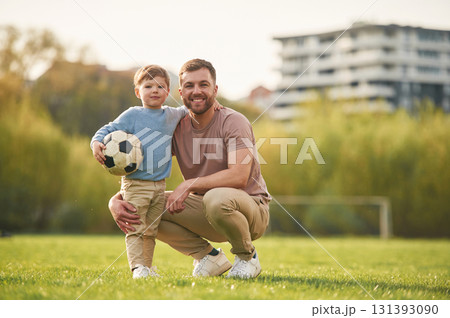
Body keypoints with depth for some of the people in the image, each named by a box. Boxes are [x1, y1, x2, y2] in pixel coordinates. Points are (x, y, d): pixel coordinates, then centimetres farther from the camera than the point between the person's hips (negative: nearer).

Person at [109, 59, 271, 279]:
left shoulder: (233, 122, -16)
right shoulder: (177, 128, -1)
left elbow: (239, 176, -29)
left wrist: (189, 185, -33)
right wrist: (116, 200, -21)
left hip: (251, 207, -5)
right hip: (205, 212, 6)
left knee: (216, 198, -40)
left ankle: (247, 256, -9)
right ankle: (209, 257, 1)